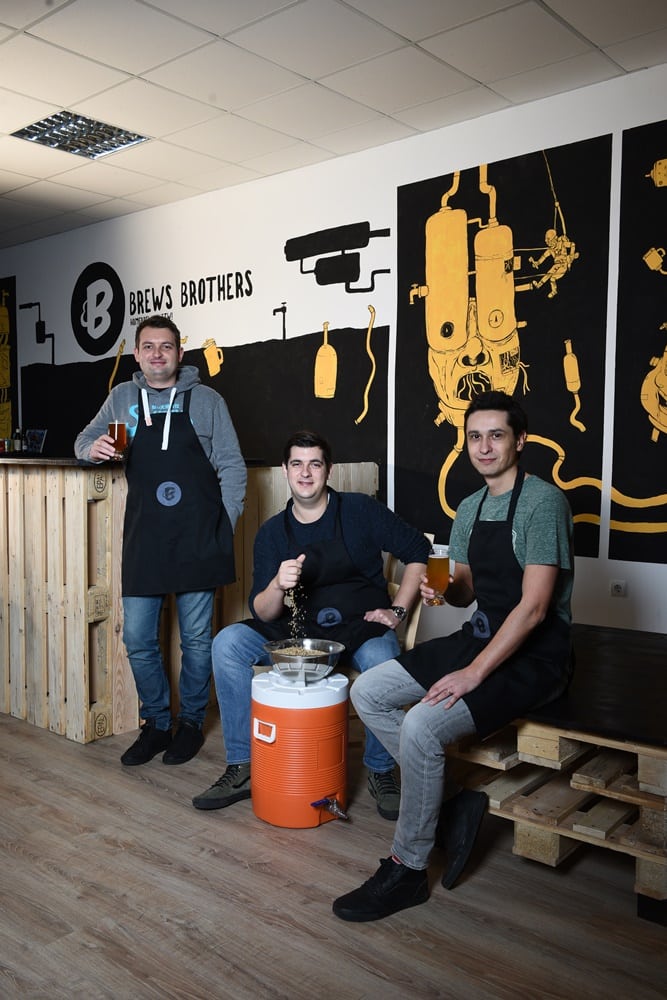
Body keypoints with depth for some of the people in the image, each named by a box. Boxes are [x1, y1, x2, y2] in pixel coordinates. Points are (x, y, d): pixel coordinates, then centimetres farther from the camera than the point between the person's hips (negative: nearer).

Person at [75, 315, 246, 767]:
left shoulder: (207, 400, 2)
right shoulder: (122, 398, 10)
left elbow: (233, 467, 2)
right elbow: (84, 441, 20)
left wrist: (226, 526, -6)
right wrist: (94, 448, -5)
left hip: (197, 539, -2)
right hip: (143, 539, 3)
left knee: (197, 639, 6)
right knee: (138, 640, 6)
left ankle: (191, 722, 25)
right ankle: (156, 724, 25)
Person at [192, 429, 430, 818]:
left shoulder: (361, 510, -4)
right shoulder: (272, 533, 3)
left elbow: (418, 551, 1)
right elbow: (263, 614, -2)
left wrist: (398, 610, -6)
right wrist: (278, 585, -25)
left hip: (361, 627, -3)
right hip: (301, 632, 3)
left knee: (383, 662, -36)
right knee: (228, 642, -16)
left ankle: (382, 772, -9)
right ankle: (242, 767, -7)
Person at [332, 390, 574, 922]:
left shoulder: (543, 501, -15)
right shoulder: (469, 509, 11)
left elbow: (533, 606, -21)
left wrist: (475, 672, -24)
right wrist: (443, 588, -5)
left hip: (533, 654, -9)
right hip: (481, 635, 9)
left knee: (421, 727, -27)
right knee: (368, 691, -2)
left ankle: (407, 870, -5)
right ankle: (453, 805, 5)